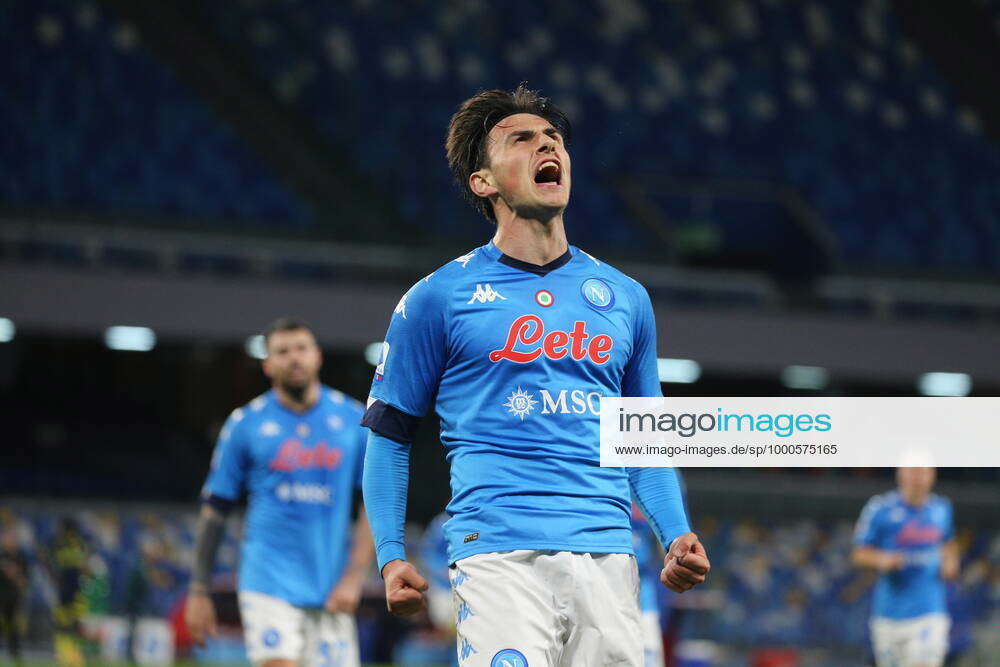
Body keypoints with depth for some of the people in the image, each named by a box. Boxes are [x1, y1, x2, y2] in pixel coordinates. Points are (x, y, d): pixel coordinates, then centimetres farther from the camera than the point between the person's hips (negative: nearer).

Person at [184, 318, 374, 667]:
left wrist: (354, 576, -3)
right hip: (268, 582, -2)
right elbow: (214, 510, 7)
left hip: (330, 588, 2)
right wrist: (199, 589, 4)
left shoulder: (353, 419, 6)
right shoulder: (245, 424, 3)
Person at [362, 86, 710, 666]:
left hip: (608, 556, 4)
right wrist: (391, 556, -1)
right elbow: (389, 431, 10)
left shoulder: (625, 297, 18)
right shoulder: (438, 297, 7)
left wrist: (678, 535, 7)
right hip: (499, 555, -4)